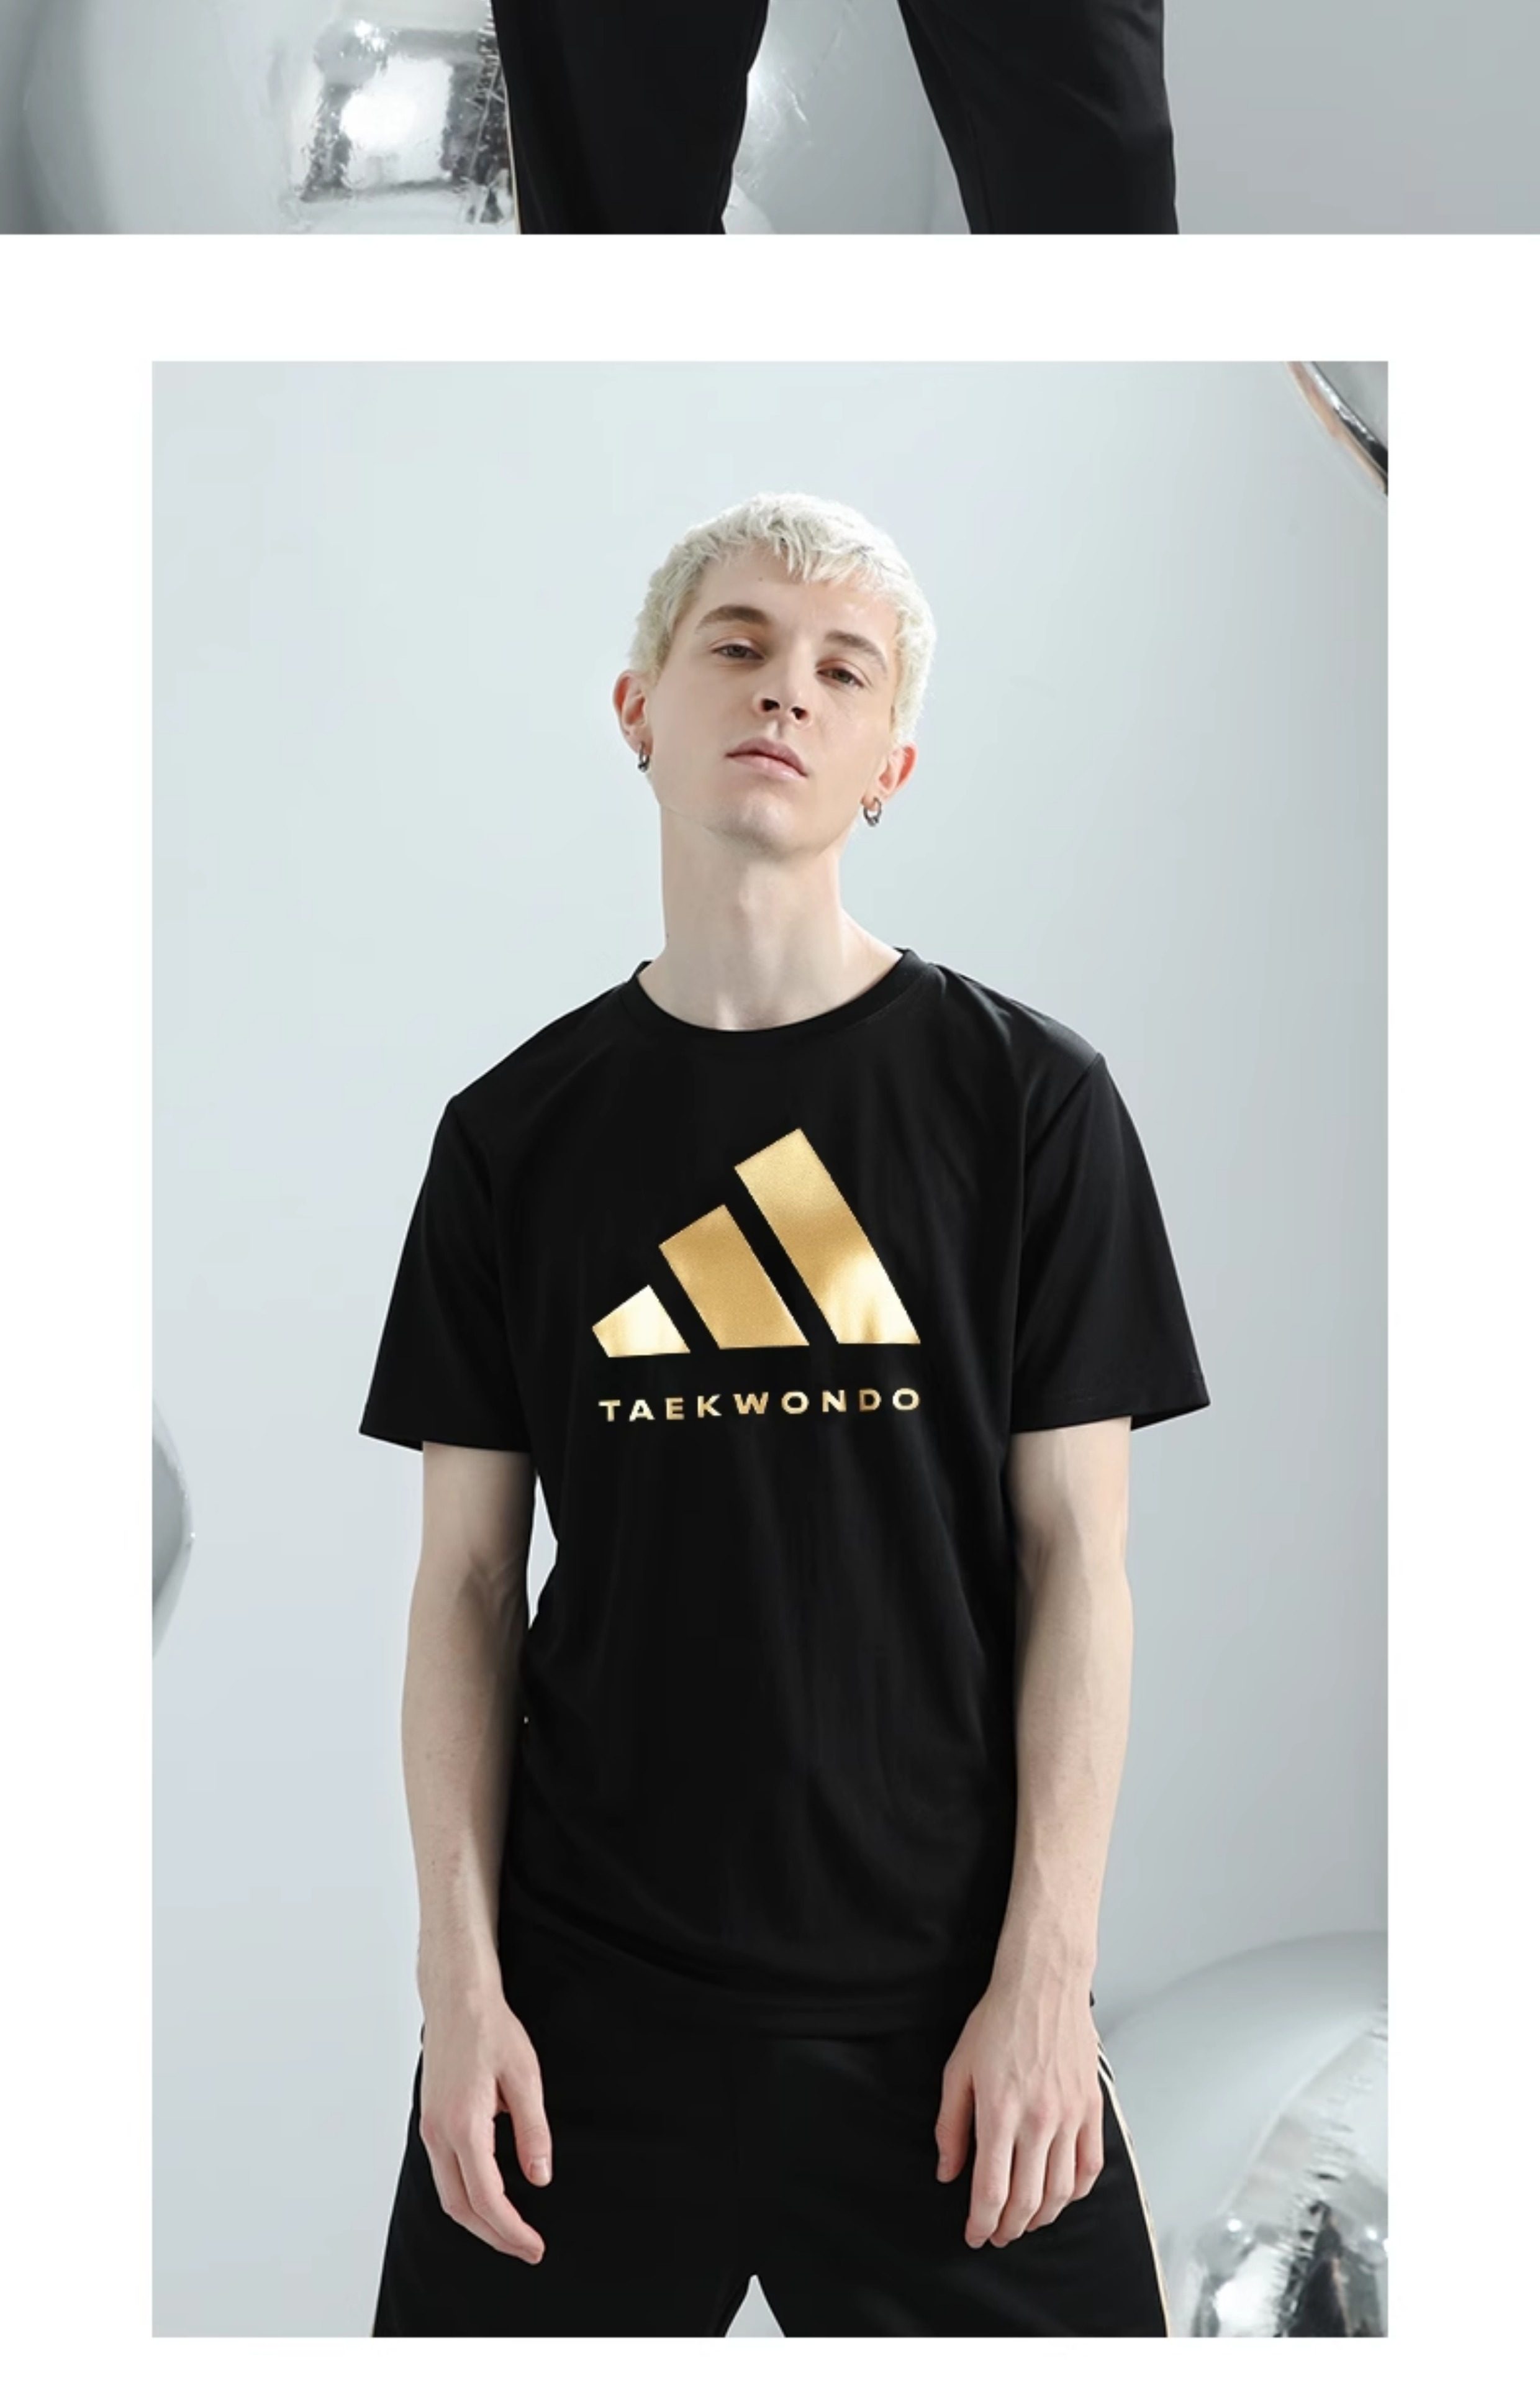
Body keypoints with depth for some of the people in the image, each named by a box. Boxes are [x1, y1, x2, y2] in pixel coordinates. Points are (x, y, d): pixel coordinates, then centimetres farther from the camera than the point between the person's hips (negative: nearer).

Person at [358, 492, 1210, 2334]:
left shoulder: (1027, 1093, -1)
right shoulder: (516, 1129, 4)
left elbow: (1074, 1559, -2)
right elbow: (468, 1579, 4)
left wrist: (1046, 1970, -7)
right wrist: (461, 1972, -2)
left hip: (937, 1993, -1)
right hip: (585, 1981, 2)